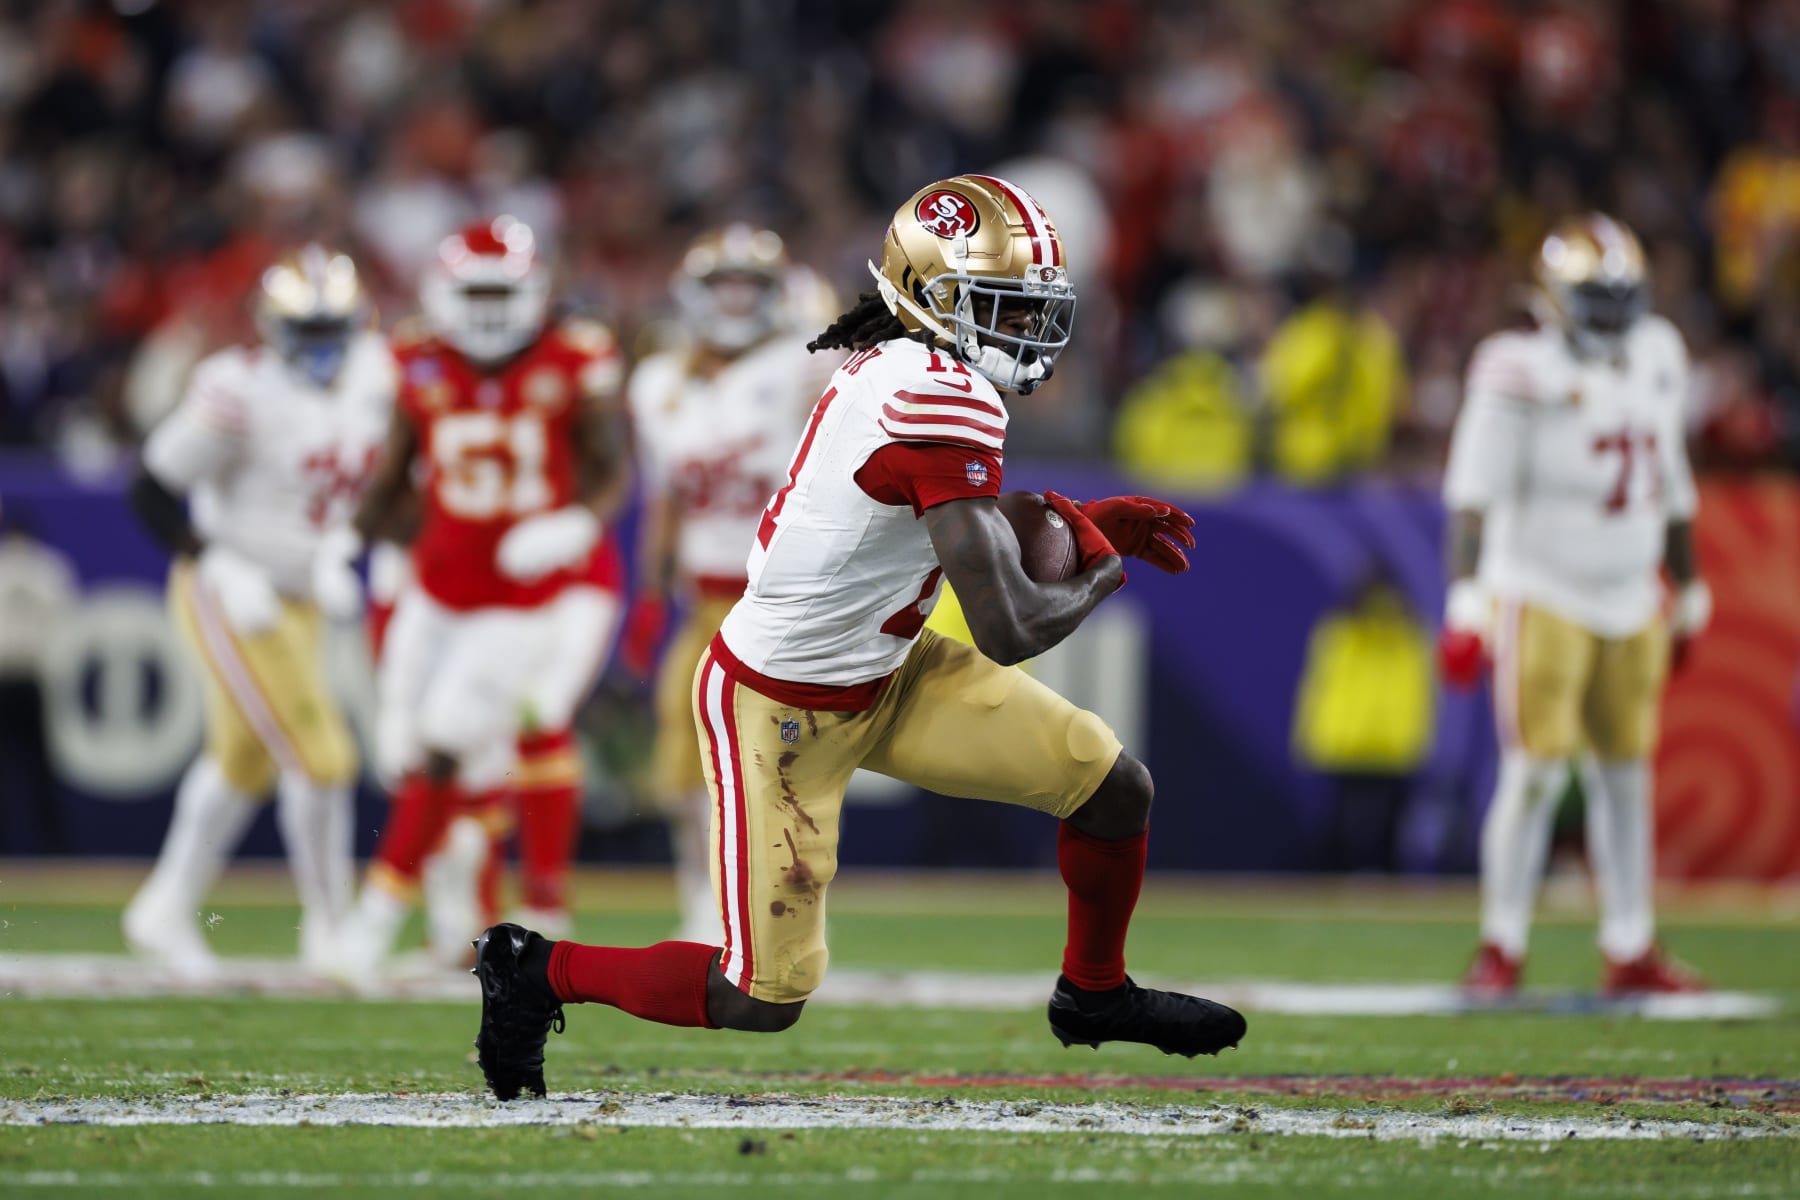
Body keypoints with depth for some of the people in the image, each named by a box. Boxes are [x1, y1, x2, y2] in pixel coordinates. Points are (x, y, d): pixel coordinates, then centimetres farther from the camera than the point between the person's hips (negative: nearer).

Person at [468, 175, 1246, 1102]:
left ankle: (1095, 993, 32)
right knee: (765, 999, -1)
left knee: (1117, 790, 7)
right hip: (782, 711, -9)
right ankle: (540, 973, 18)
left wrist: (1085, 521, 8)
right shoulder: (945, 400, -29)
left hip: (884, 676, 9)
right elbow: (1008, 629, -28)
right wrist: (1096, 579, -7)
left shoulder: (889, 367, 0)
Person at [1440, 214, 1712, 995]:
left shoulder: (1654, 360, 8)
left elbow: (1670, 490, 18)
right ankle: (1501, 948, 0)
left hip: (1631, 601, 6)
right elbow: (1475, 493, -16)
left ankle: (1630, 952, 15)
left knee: (1625, 773, 8)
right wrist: (1465, 602, -24)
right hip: (1542, 598, -6)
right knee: (1536, 769, -10)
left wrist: (1689, 592, 22)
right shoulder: (1525, 373, -13)